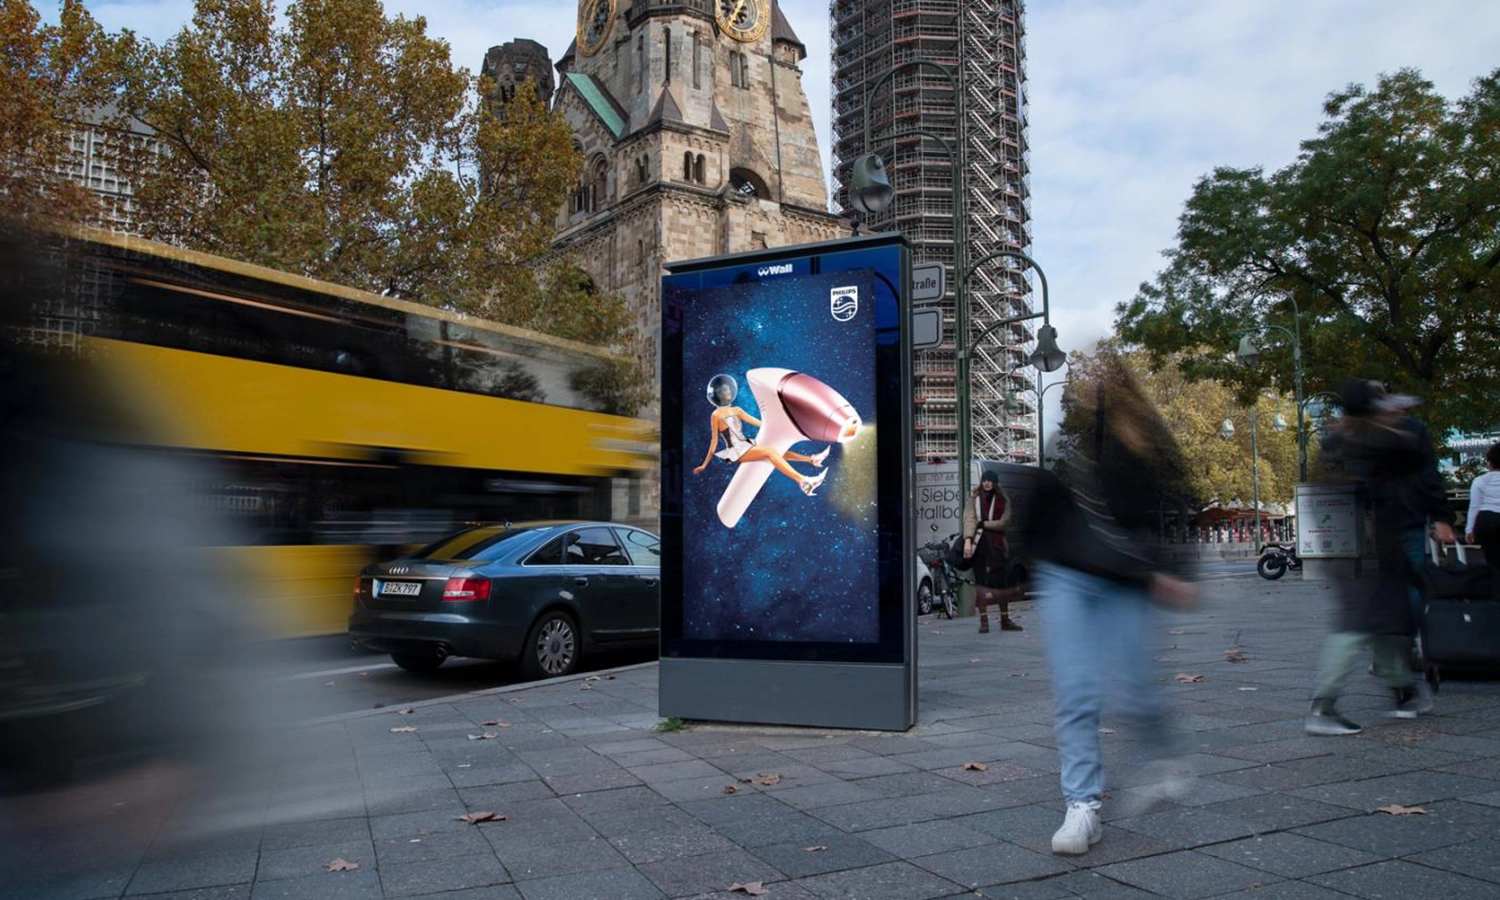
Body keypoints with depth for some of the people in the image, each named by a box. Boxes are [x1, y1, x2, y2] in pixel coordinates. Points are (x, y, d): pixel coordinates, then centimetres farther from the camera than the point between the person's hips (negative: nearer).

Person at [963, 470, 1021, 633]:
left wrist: (983, 524, -9)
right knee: (981, 582, -3)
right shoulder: (974, 498, 4)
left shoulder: (1003, 499, 7)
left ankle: (1005, 620, 17)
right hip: (979, 544, -1)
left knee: (1002, 582, 5)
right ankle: (983, 621, 1)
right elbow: (969, 519, -8)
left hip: (996, 544, 1)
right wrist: (968, 539, -22)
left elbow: (1004, 522, -2)